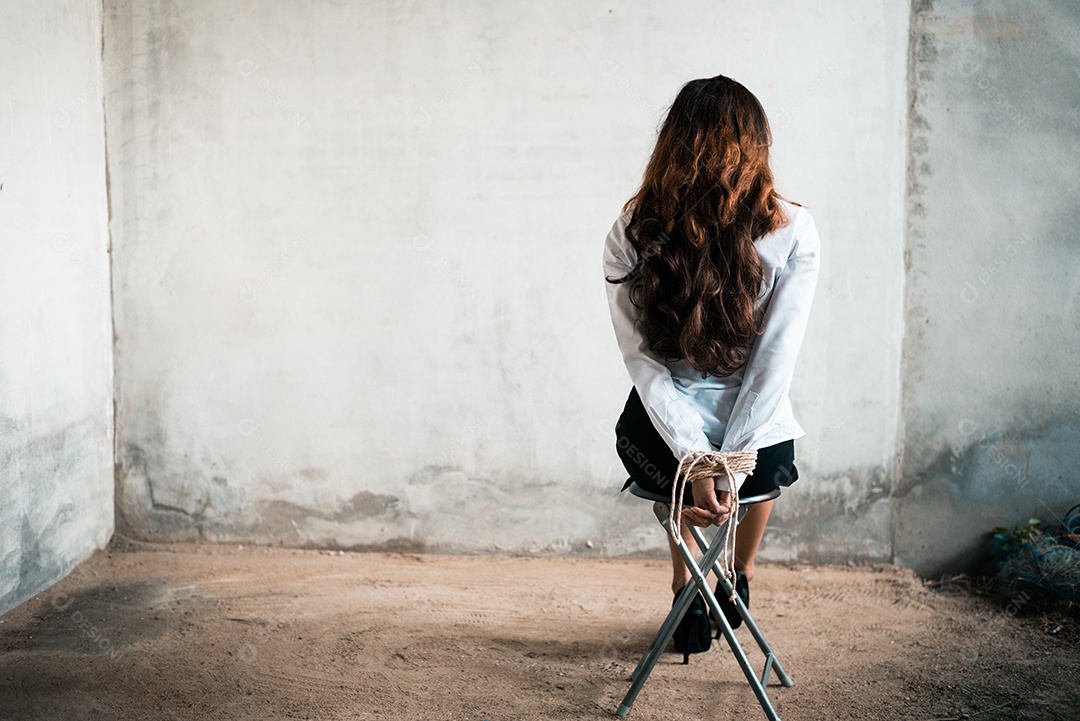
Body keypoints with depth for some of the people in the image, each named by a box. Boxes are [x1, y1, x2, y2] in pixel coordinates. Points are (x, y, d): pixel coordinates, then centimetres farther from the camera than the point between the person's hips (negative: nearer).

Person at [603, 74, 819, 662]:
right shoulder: (794, 232, -11)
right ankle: (739, 583, 54)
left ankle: (687, 591, 41)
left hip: (658, 454, 0)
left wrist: (696, 461, -14)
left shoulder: (631, 235, -9)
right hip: (759, 457, 0)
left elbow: (642, 361, -13)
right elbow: (773, 365, -13)